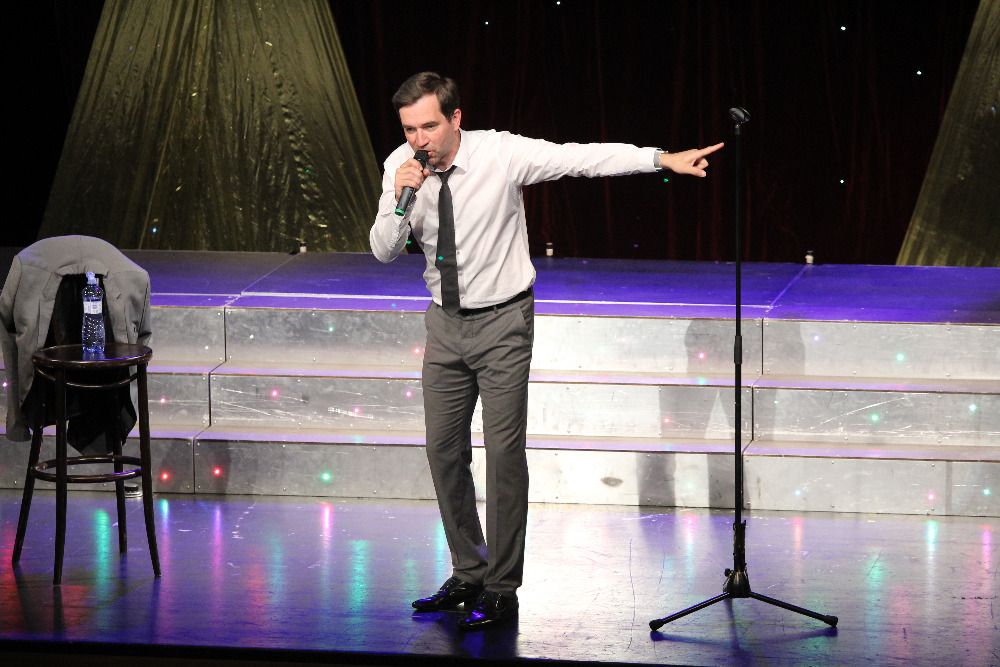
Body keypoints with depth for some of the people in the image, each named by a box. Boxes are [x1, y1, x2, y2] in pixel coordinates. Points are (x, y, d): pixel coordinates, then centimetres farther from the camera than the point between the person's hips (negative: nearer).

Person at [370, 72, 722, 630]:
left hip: (502, 320, -5)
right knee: (444, 449, 9)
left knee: (505, 451, -6)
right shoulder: (401, 166, -8)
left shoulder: (501, 154, -19)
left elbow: (585, 158, -22)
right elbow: (384, 251, -8)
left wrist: (664, 160, -30)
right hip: (446, 321, 5)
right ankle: (468, 575, 24)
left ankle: (502, 590, 2)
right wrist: (401, 202, -27)